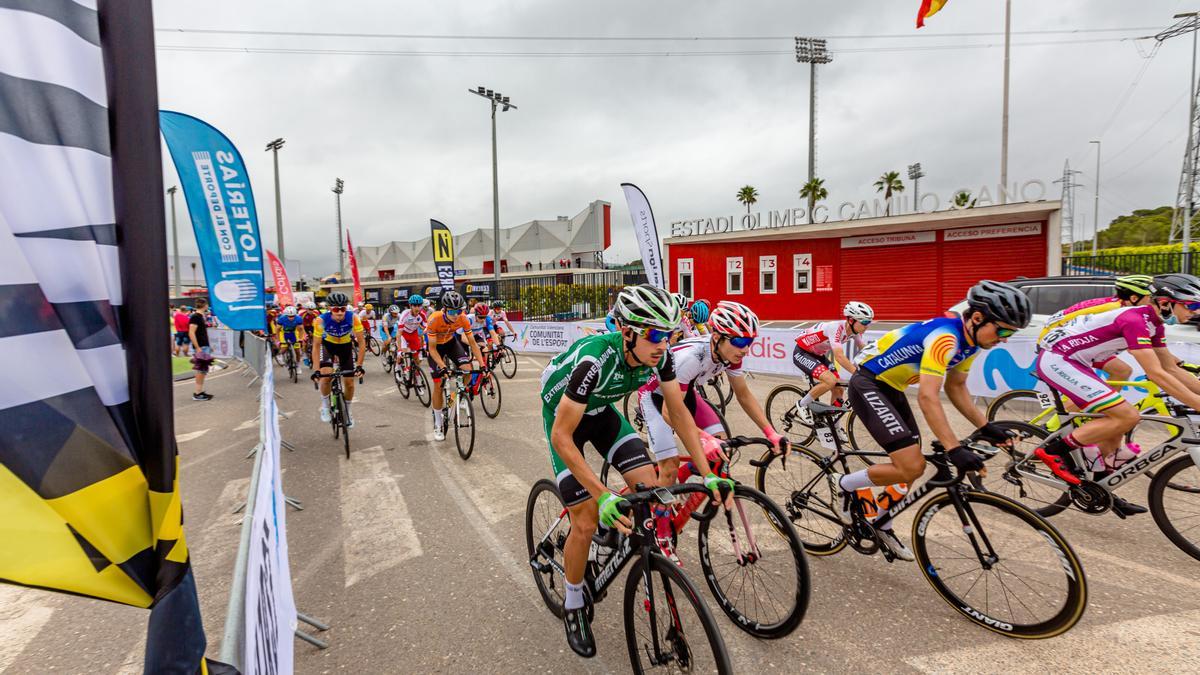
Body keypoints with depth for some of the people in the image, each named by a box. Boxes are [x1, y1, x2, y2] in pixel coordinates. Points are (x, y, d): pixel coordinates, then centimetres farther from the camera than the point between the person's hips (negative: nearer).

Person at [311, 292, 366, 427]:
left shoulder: (353, 318, -31)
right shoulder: (321, 320, -32)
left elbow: (361, 342, -25)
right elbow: (316, 346, -25)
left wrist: (359, 365, -30)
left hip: (346, 345, 1)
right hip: (328, 345, -1)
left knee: (349, 381, 0)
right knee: (326, 375, -23)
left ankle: (347, 410, 25)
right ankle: (325, 405, 3)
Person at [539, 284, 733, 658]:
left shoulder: (660, 356, -22)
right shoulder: (595, 360, -40)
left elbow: (679, 413, -10)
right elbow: (561, 436, -36)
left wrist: (707, 474, -15)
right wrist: (603, 496, -40)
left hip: (601, 411, 5)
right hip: (562, 414, -5)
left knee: (650, 489, -12)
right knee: (587, 522, -8)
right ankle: (573, 603, 19)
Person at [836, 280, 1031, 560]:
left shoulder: (969, 338, 3)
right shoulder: (945, 336, -27)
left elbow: (956, 387, 14)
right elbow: (927, 397, -33)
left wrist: (985, 427, 5)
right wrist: (954, 449, -37)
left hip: (891, 388, 10)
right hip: (868, 384, -10)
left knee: (913, 465, 12)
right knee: (911, 467, -17)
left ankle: (882, 526, 31)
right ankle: (846, 484, 6)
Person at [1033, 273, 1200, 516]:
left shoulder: (1153, 323, 10)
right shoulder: (1135, 320, -20)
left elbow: (1172, 368, 16)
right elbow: (1156, 374, -24)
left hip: (1071, 362, 11)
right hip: (1056, 360, -11)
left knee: (1115, 422, 13)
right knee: (1128, 417, -15)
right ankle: (1054, 450, -7)